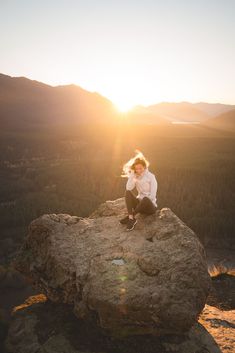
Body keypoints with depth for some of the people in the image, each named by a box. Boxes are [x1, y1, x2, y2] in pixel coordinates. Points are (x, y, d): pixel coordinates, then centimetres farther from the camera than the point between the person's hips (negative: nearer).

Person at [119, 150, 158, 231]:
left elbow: (152, 195, -17)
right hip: (140, 204, 5)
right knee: (127, 192, -19)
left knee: (145, 199, -38)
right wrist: (132, 174, -18)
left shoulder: (151, 176, -11)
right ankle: (131, 219, -29)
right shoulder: (136, 177, 2)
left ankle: (130, 216, -19)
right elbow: (128, 188, -17)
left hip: (150, 206, -4)